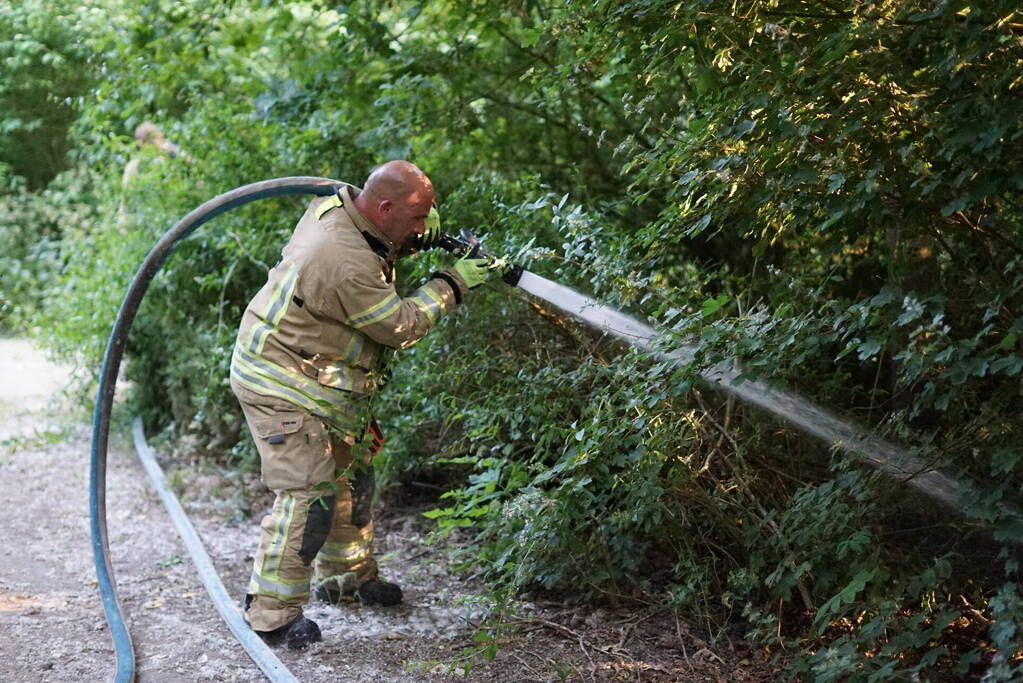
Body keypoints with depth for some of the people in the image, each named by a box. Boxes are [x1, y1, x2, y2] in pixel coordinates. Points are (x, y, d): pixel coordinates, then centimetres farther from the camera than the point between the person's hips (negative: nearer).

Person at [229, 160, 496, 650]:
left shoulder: (338, 203, -5)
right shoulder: (345, 265, -33)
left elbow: (380, 246, 18)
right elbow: (401, 326, -21)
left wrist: (420, 235, -2)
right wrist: (451, 284, -10)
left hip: (315, 380, 10)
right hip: (280, 386, -10)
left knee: (350, 472, 18)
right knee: (309, 494, -11)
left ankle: (346, 576, 34)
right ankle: (272, 613, -1)